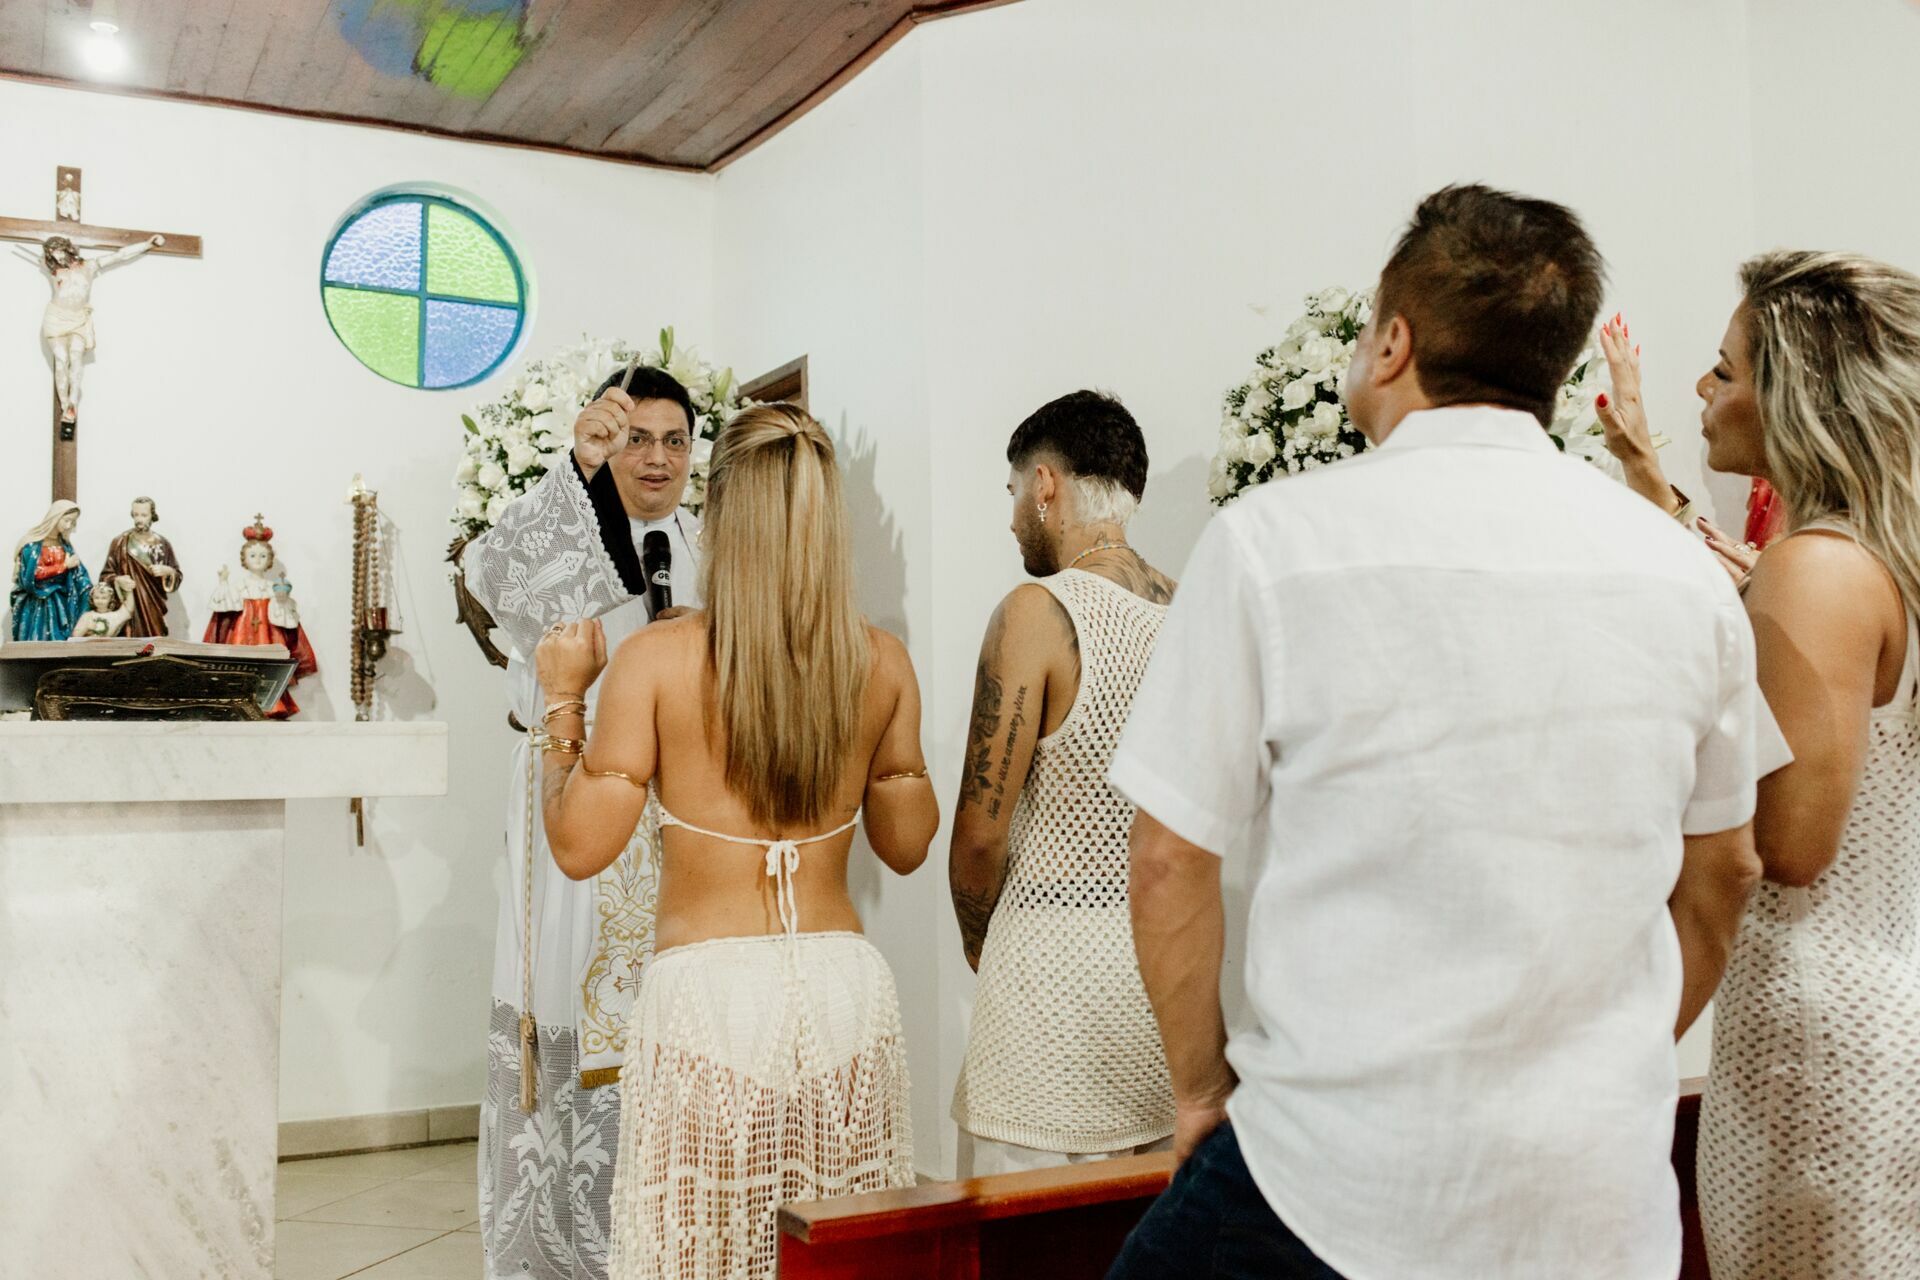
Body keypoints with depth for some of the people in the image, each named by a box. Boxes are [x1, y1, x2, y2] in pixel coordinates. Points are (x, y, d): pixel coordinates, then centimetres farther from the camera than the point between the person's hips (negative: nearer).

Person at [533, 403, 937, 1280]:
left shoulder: (655, 660, -9)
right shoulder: (880, 662, 0)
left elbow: (580, 847, -7)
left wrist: (563, 701, 5)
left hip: (706, 986, -3)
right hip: (845, 981, 3)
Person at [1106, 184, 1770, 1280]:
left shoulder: (1272, 539, -11)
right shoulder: (1682, 566, 2)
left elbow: (1174, 860, -9)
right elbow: (1722, 876, 12)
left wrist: (1203, 1086, 5)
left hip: (1348, 1190, -4)